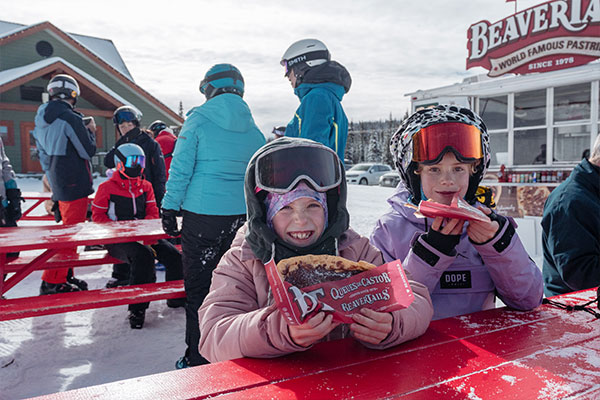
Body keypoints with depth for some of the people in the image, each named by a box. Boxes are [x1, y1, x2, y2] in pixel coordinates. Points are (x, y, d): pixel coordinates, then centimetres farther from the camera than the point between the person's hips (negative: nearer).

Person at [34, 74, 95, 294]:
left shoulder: (41, 120, 11)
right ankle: (53, 282, 2)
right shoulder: (71, 118, -16)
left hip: (59, 185, 9)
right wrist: (90, 132, 3)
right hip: (75, 185, -9)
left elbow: (43, 155, 16)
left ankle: (64, 276, 25)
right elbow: (88, 151, -12)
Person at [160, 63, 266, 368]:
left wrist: (170, 210, 2)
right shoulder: (252, 128, 7)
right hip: (242, 217, 4)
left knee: (198, 288, 7)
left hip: (202, 216, -4)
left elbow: (180, 168, -6)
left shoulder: (198, 120, -4)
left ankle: (198, 360, 18)